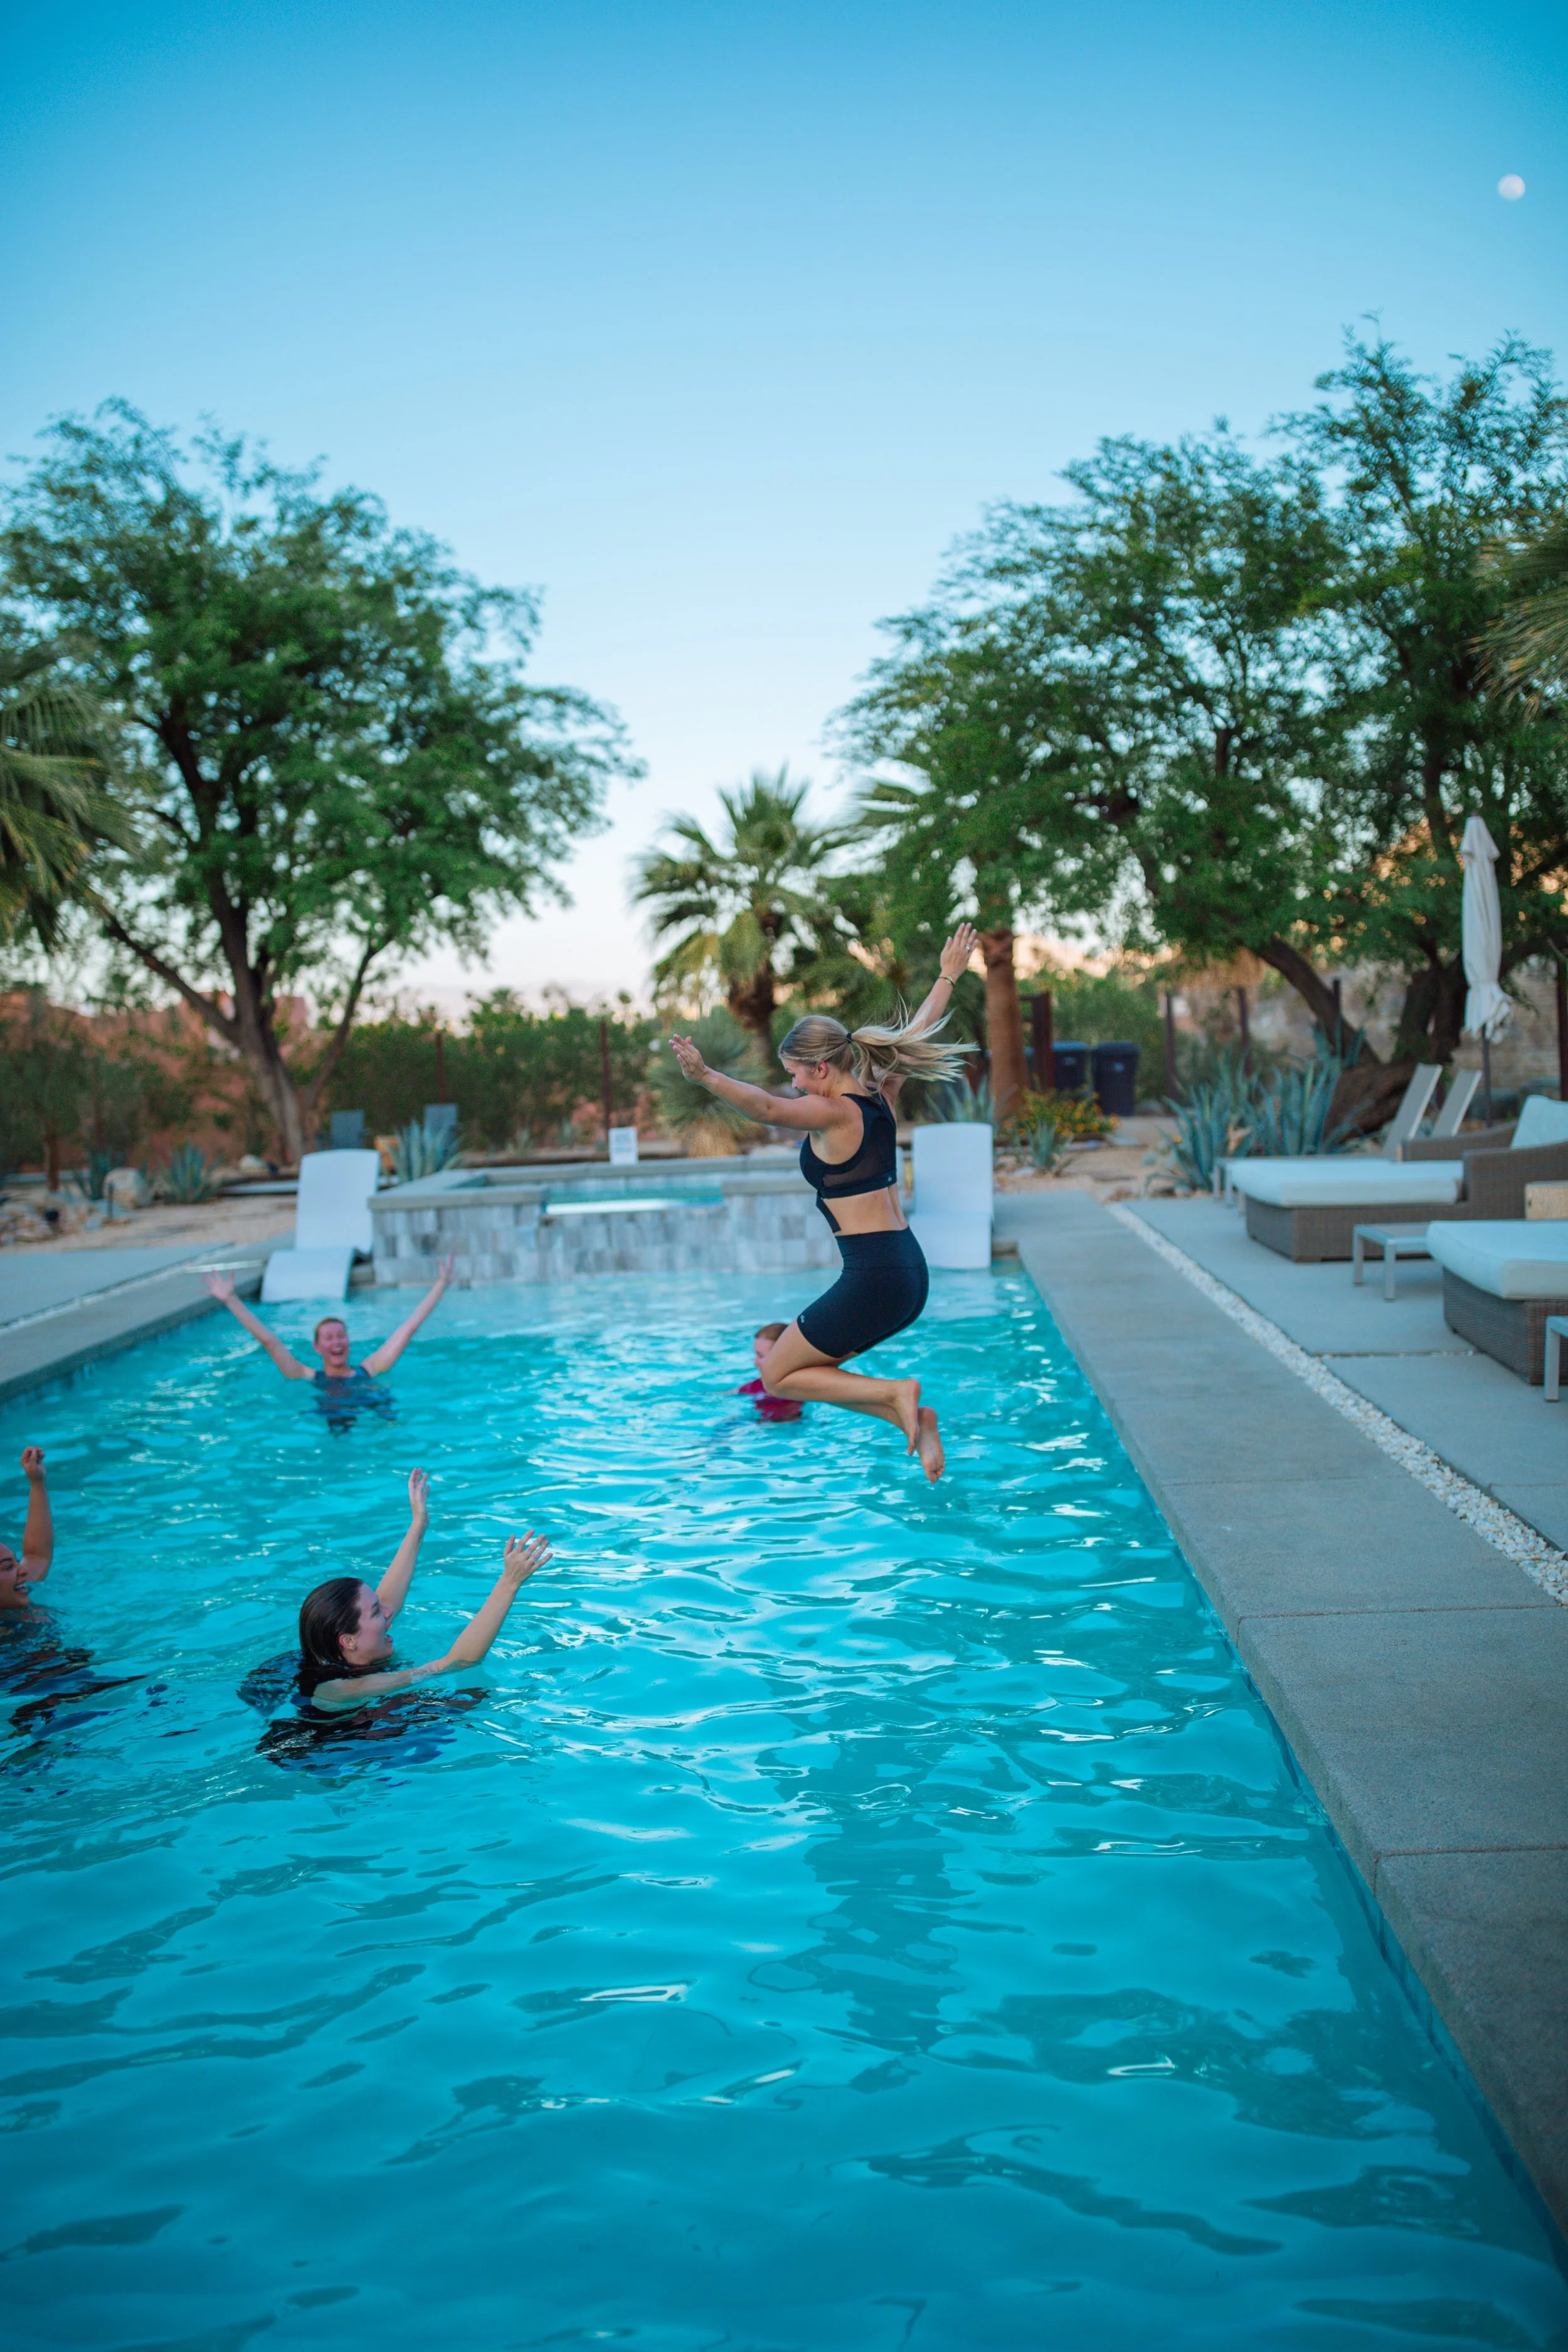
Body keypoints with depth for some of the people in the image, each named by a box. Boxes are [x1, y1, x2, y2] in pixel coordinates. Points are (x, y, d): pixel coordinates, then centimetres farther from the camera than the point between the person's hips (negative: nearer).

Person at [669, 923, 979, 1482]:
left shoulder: (833, 1114, -14)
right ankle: (912, 1418, 9)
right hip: (910, 1273, 9)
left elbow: (768, 1107, -32)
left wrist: (705, 1076, -41)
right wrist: (948, 976, 35)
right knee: (810, 1368, 21)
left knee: (777, 1377, 7)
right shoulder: (880, 1096, 9)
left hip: (873, 1278, -9)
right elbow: (917, 1032, 22)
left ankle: (896, 1394, -2)